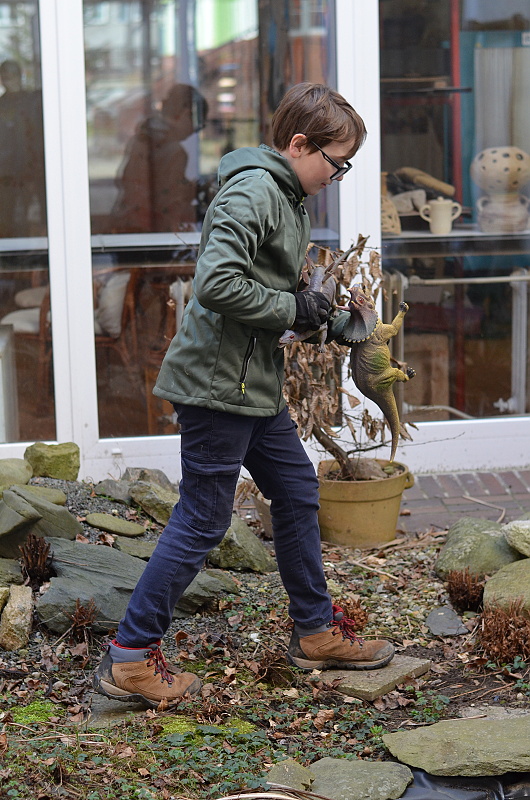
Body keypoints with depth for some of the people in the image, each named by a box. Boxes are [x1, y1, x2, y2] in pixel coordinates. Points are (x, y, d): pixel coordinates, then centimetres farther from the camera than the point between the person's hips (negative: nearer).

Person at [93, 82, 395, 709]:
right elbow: (218, 284, -28)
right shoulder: (252, 191, -17)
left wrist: (320, 318, 9)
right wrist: (293, 310, -17)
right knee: (202, 520, -4)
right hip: (218, 382, -11)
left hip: (253, 383, 11)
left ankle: (316, 632, 30)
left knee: (297, 492, 17)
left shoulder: (284, 196, 15)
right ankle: (129, 658, 6)